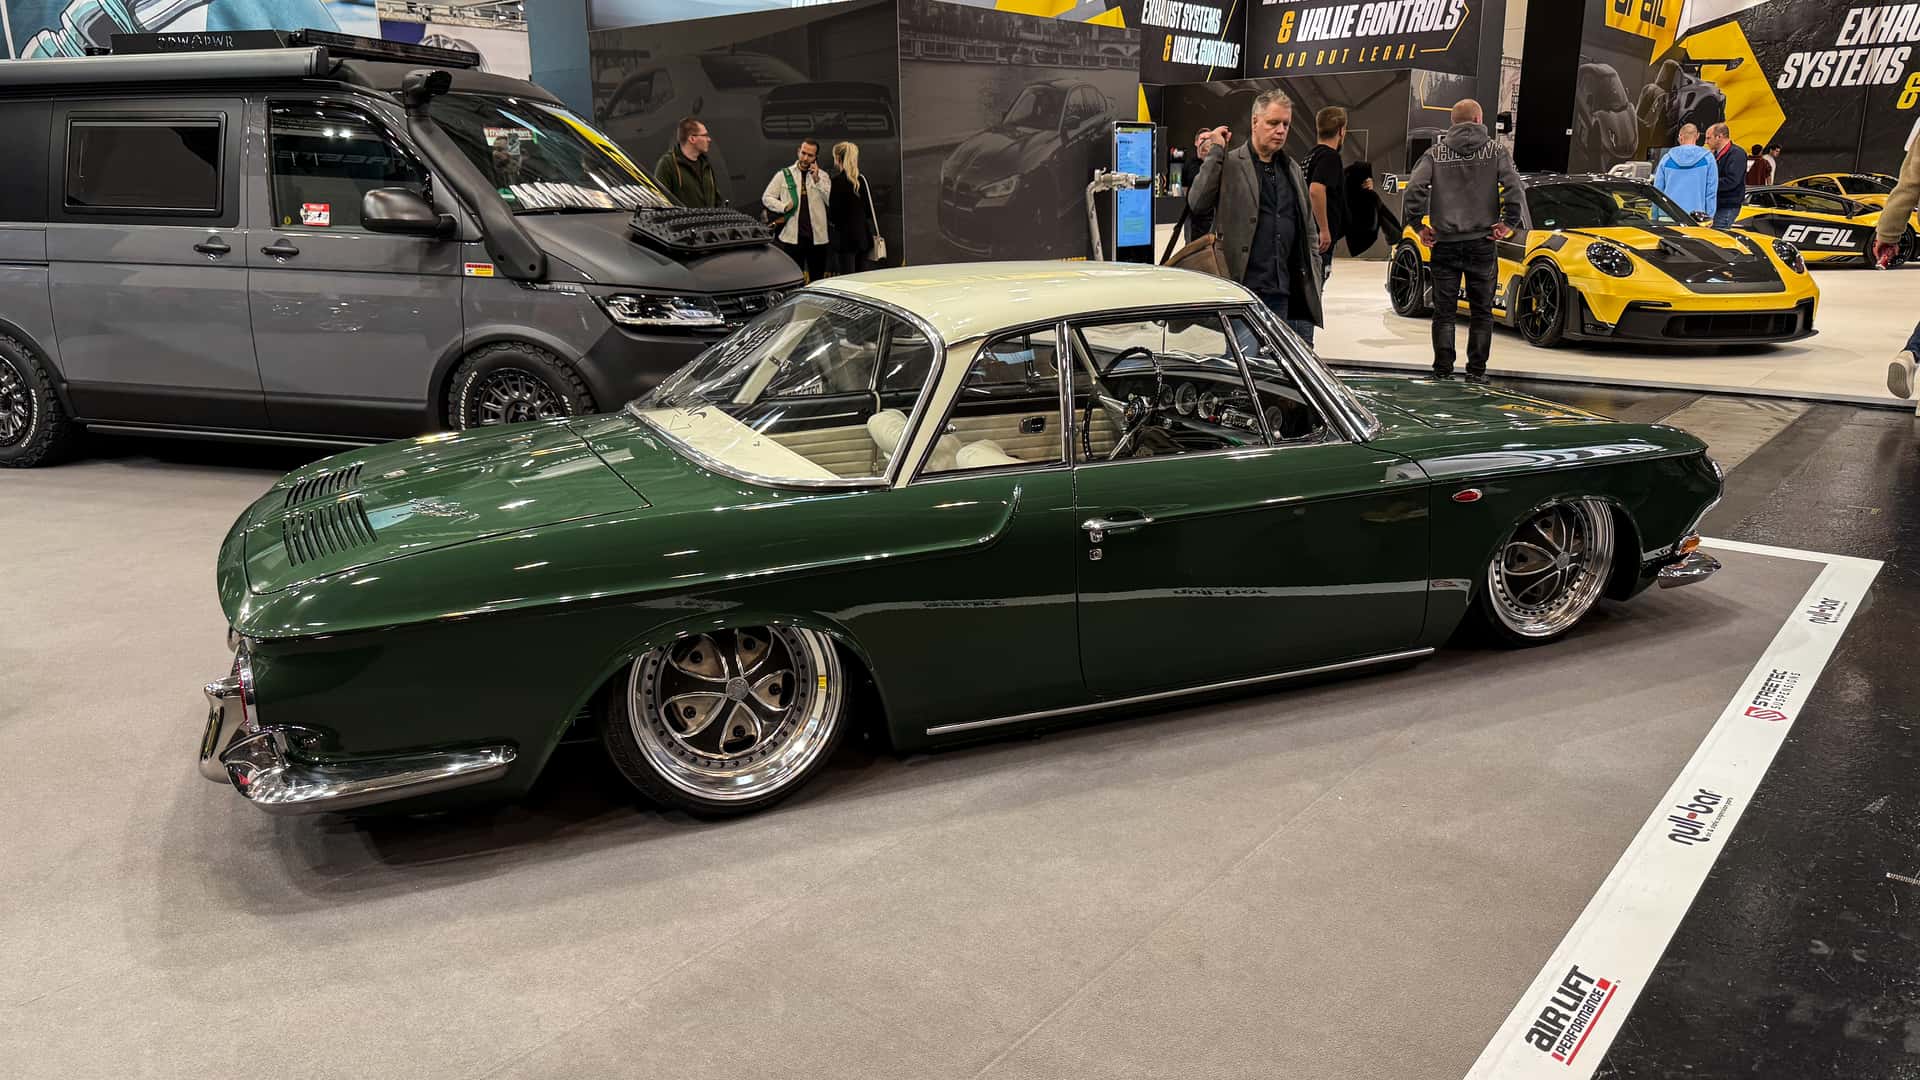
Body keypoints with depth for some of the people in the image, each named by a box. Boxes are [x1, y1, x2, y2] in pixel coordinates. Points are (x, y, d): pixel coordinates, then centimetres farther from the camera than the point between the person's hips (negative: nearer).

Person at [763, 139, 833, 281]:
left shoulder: (822, 176, 9)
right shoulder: (784, 175, 8)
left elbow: (832, 200, -4)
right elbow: (766, 197, 9)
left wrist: (817, 180, -10)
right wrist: (784, 206, -7)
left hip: (817, 237, 1)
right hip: (792, 237, -1)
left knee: (818, 280, 8)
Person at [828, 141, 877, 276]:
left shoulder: (837, 182, -10)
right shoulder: (863, 180, 7)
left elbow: (834, 214, -10)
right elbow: (871, 210, 10)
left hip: (846, 237, -6)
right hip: (865, 236, 6)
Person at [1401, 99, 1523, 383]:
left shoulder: (1436, 153, 3)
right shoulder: (1495, 151, 2)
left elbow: (1415, 188, -10)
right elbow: (1513, 186, -11)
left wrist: (1419, 224, -2)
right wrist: (1509, 223, -2)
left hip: (1445, 243, 0)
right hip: (1481, 242, 0)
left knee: (1444, 312, 5)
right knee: (1481, 312, 7)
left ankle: (1443, 370, 2)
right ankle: (1476, 370, 6)